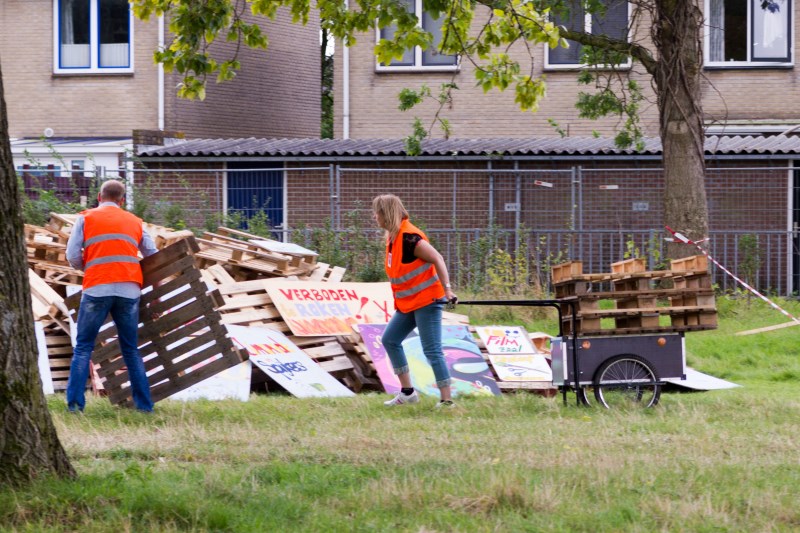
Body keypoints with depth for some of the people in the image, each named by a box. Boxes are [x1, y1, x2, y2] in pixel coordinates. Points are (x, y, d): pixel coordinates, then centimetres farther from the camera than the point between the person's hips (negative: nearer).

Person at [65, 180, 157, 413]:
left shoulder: (86, 218, 10)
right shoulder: (135, 221, 18)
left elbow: (73, 256, 2)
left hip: (97, 288, -2)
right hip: (129, 290, 2)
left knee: (83, 347, 3)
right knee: (131, 350, 12)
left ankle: (75, 402, -8)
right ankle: (144, 404, 9)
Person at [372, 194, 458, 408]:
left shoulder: (409, 237, -20)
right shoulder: (393, 237, 9)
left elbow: (437, 259, -22)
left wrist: (447, 289, -27)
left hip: (426, 300, -10)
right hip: (408, 303, 10)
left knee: (432, 350, -9)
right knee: (390, 340, 12)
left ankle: (447, 399, -5)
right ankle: (407, 392, 17)